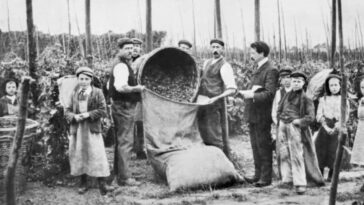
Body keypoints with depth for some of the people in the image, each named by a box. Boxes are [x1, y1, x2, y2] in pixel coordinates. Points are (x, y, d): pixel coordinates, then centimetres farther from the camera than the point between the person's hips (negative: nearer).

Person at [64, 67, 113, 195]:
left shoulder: (97, 93, 0)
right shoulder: (74, 94, 8)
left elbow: (103, 111, -4)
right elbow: (67, 111, 10)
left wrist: (89, 114, -15)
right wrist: (74, 116, -11)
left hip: (92, 129, -3)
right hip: (77, 129, 3)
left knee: (97, 155, -7)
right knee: (79, 155, 7)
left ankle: (102, 184, -3)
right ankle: (83, 183, 19)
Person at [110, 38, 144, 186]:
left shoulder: (121, 66, 17)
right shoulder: (122, 66, -16)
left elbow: (111, 86, 24)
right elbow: (121, 87, -31)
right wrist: (137, 88, -19)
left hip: (119, 106, 11)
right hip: (124, 107, -11)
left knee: (120, 141, 16)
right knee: (125, 141, -8)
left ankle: (118, 173, 26)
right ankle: (124, 178, -5)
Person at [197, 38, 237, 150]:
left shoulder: (224, 66, -9)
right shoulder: (207, 62, 15)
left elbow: (232, 89, -17)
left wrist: (216, 98, -28)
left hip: (213, 104, -8)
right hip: (201, 103, 8)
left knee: (214, 136, -8)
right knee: (204, 134, 13)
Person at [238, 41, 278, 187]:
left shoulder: (270, 70, -15)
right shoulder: (257, 68, 14)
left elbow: (269, 94, -21)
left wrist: (253, 95, -28)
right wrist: (245, 92, 3)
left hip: (262, 115, -9)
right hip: (252, 114, 9)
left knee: (263, 146, 0)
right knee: (255, 146, 16)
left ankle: (266, 177, 9)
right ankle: (258, 174, 27)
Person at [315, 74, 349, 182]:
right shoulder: (323, 99, 10)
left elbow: (345, 116, 0)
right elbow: (319, 115, 3)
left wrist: (336, 127, -15)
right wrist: (326, 127, -12)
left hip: (338, 130, -1)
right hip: (324, 128, 1)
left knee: (335, 152, -6)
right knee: (321, 151, -4)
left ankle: (331, 176, 3)